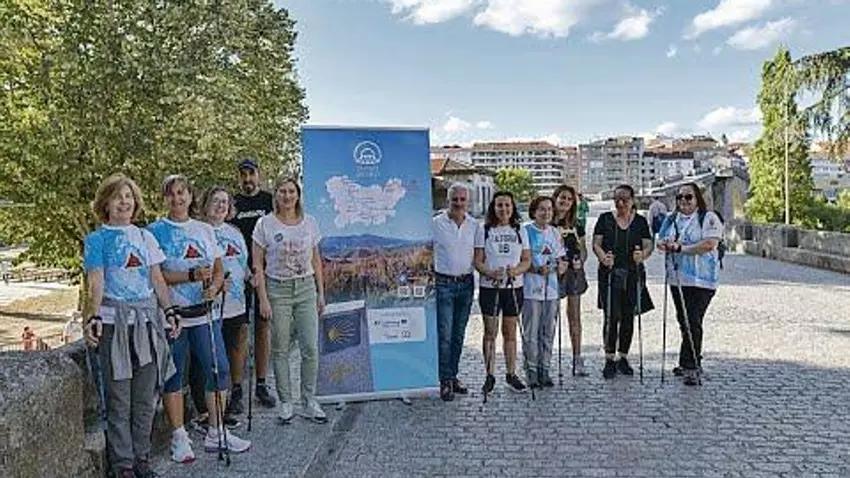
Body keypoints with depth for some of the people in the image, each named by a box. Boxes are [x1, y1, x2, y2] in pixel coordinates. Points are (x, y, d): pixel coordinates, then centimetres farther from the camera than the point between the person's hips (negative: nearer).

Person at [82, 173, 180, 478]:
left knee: (146, 395, 8)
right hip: (115, 322, -4)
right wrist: (93, 317, -19)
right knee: (119, 398, 1)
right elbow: (96, 284, -6)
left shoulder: (145, 238, 13)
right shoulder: (96, 240, 2)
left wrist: (169, 310, 6)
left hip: (147, 320, 4)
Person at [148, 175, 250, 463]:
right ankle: (179, 437, 19)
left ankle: (216, 434, 17)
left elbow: (218, 269, 12)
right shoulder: (155, 231, -1)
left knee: (219, 370, 3)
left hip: (204, 312, 4)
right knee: (173, 375, 5)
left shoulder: (205, 230, 11)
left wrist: (214, 285, -9)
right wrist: (192, 276, -19)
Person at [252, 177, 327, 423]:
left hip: (306, 288, 2)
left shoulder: (309, 222, 5)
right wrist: (263, 299, -9)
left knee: (311, 348, 0)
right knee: (280, 349, 4)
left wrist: (321, 293, 8)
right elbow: (258, 264, -3)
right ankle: (286, 403, 17)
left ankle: (309, 402, 14)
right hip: (277, 290, -2)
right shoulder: (265, 224, -3)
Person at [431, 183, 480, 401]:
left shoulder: (475, 225, 6)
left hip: (466, 283, 4)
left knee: (458, 335, 11)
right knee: (444, 335, -4)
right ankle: (445, 380, 4)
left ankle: (453, 376, 23)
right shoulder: (436, 223, -4)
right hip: (443, 283, -4)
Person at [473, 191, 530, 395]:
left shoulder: (520, 231, 8)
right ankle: (490, 375, 14)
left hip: (514, 287, 2)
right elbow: (477, 261, -2)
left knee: (510, 333, 9)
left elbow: (527, 260, 7)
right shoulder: (484, 231, 1)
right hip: (489, 287, -2)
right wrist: (491, 273, -21)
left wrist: (516, 270, -14)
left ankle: (511, 375, 18)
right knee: (490, 333, 3)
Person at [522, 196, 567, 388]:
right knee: (531, 332, -2)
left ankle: (544, 369, 20)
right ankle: (531, 371, 8)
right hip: (531, 288, -5)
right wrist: (536, 269, -19)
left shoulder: (554, 232, 12)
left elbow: (559, 258, 17)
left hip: (551, 288, 5)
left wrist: (561, 265, -4)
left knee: (548, 331, 10)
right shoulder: (526, 231, -5)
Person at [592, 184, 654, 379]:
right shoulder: (605, 219, 5)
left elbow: (649, 245, 4)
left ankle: (623, 358, 20)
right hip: (610, 273, -2)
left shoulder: (640, 221, 9)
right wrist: (603, 257, -19)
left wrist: (642, 255, -19)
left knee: (628, 317, 8)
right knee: (611, 316, -7)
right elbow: (596, 243, 1)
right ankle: (609, 359, 1)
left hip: (633, 275, 2)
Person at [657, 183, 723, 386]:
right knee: (684, 322, 13)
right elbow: (661, 242, 19)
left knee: (693, 322, -11)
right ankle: (691, 363, 25)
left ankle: (691, 367, -6)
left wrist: (680, 248, -17)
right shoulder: (671, 220, 17)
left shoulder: (709, 218, -3)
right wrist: (665, 244, -5)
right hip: (676, 278, 7)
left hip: (701, 280, -6)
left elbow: (709, 244, -16)